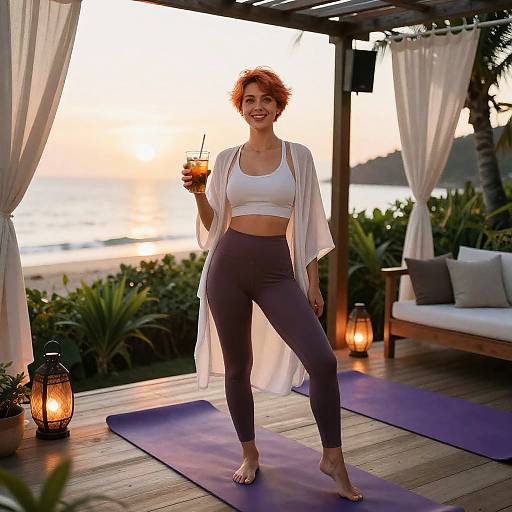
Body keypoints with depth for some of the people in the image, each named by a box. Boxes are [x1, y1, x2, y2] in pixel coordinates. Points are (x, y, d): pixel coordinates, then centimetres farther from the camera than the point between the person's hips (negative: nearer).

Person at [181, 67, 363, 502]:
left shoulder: (296, 155, 5)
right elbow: (213, 224, 12)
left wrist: (314, 284, 4)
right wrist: (198, 192, -7)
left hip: (276, 270, -1)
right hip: (229, 265, 2)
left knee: (323, 361, -14)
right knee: (237, 365, 9)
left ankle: (333, 458, 5)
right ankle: (250, 454, 29)